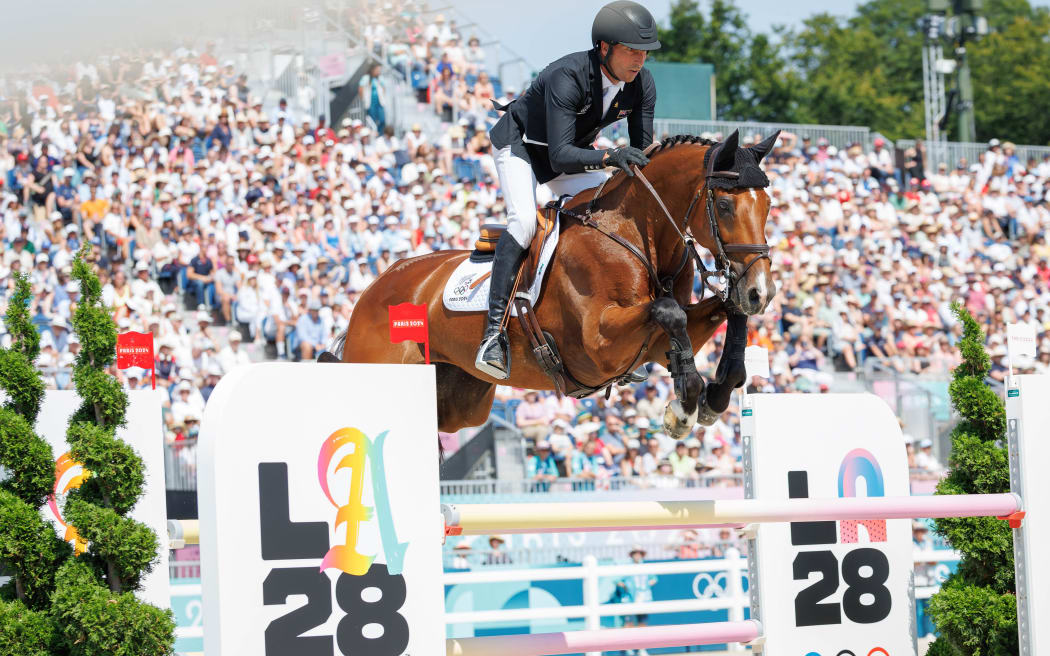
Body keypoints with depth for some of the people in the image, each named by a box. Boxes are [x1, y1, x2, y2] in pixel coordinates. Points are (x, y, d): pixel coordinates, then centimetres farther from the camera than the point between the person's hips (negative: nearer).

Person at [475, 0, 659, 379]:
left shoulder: (642, 85, -18)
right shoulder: (567, 78, -37)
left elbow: (643, 150, -12)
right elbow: (560, 157, -43)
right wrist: (609, 157, -59)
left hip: (573, 153, 7)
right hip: (520, 145, -7)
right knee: (524, 221, -29)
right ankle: (494, 331, -31)